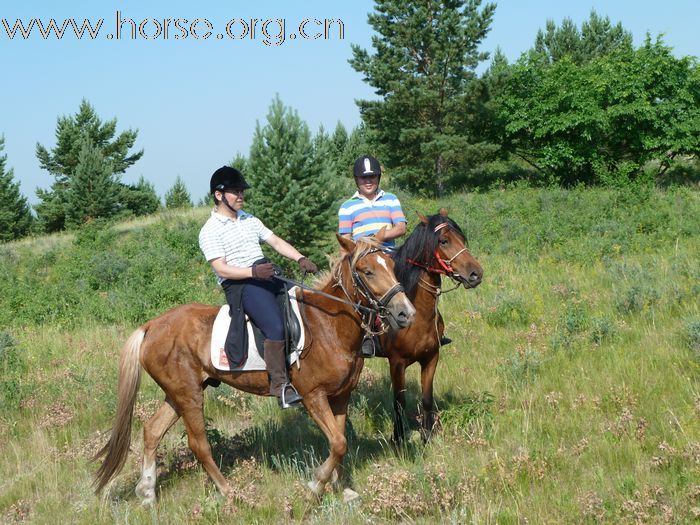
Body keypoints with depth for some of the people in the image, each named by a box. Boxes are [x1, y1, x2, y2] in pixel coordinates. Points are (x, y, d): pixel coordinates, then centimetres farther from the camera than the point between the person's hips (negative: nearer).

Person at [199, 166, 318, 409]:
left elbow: (276, 242, 15)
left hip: (267, 275, 8)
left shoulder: (250, 220, 20)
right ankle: (280, 386, -26)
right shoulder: (210, 231, -3)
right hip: (239, 285, -8)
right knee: (275, 326, -29)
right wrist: (253, 272, -25)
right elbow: (221, 269, -12)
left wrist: (300, 259, -2)